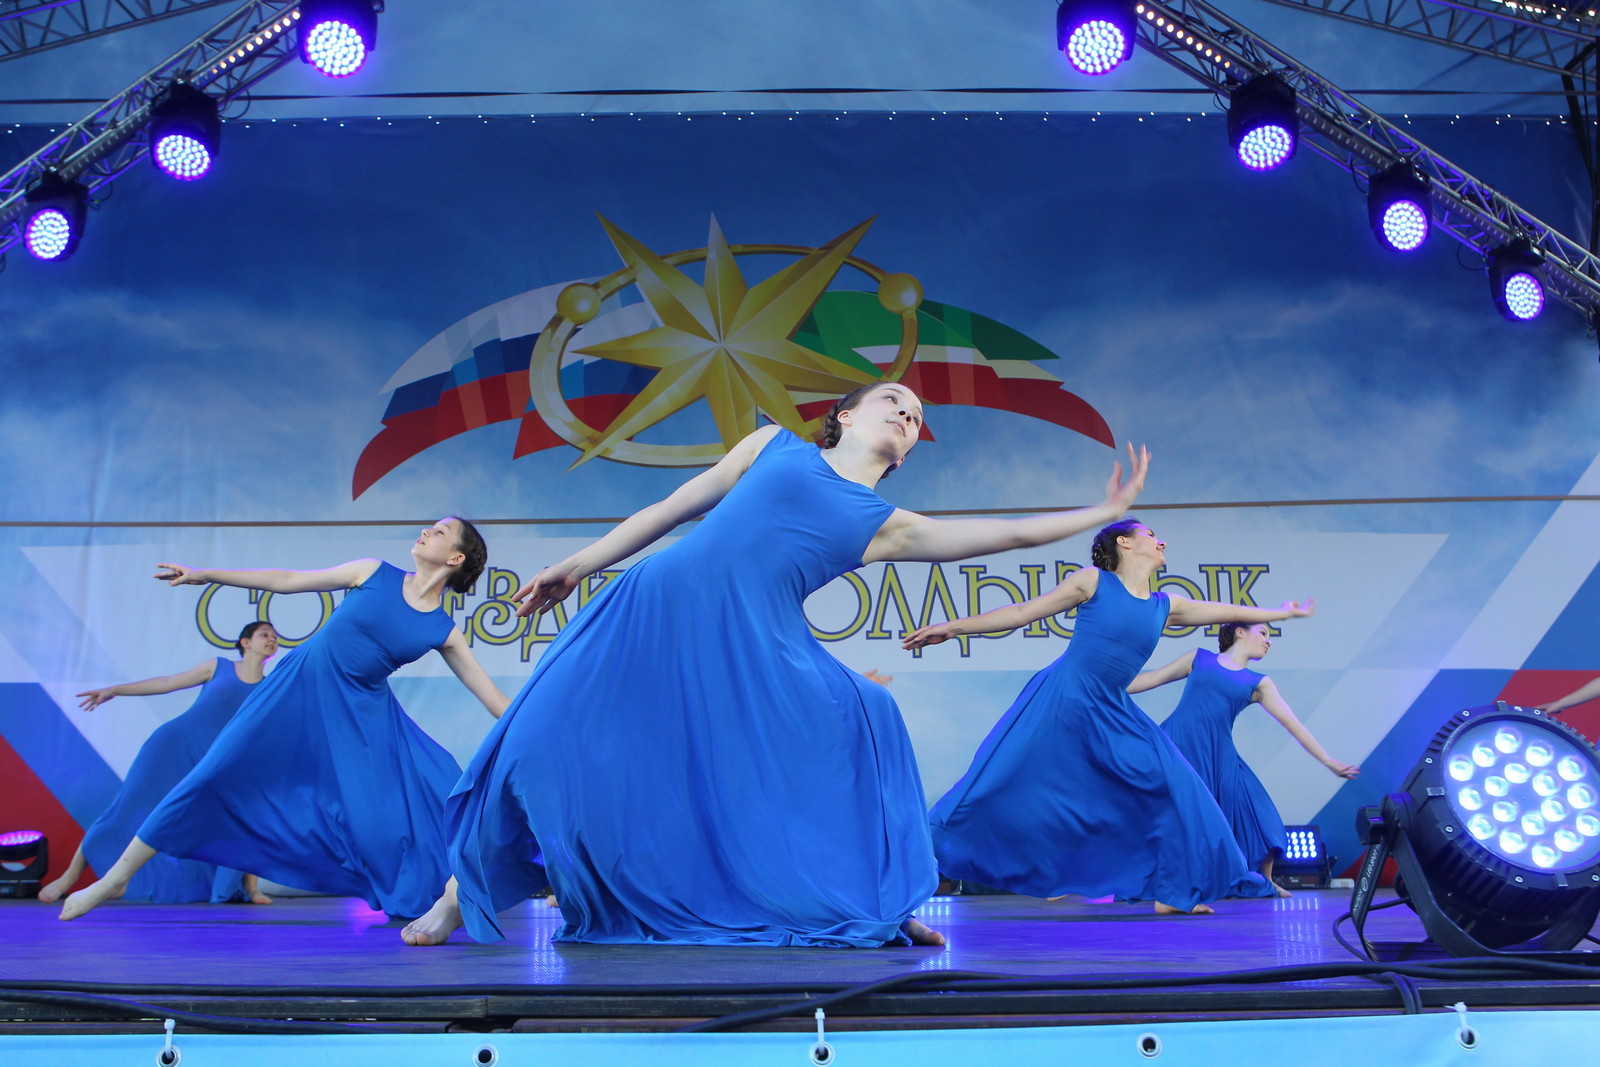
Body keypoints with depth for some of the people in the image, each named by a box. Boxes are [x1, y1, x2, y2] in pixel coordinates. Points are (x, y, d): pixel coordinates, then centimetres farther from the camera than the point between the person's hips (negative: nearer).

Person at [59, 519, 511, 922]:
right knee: (217, 773, 0)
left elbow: (494, 699, -3)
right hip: (300, 688, 0)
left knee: (432, 790, -12)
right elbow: (289, 581, 2)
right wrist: (205, 575, 3)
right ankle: (118, 876, 16)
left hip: (363, 715, 0)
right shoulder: (376, 574, -5)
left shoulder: (444, 633, -6)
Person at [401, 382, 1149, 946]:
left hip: (747, 649, 1)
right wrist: (577, 567, 15)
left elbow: (1007, 534, 9)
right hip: (652, 611, -1)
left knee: (861, 725, -12)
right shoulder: (774, 446, 13)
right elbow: (673, 508, 14)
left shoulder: (888, 527, 13)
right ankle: (459, 894, 15)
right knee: (543, 742, -5)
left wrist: (1102, 513, 10)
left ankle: (874, 907, 6)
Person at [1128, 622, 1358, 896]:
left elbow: (1292, 724, 11)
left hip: (1217, 754, 3)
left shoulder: (1258, 684, 16)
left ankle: (1267, 883, 21)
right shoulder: (1198, 657, 12)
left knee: (1254, 811, 0)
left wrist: (1330, 762, 5)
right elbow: (1151, 679, 14)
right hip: (1176, 743, -3)